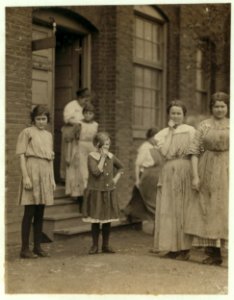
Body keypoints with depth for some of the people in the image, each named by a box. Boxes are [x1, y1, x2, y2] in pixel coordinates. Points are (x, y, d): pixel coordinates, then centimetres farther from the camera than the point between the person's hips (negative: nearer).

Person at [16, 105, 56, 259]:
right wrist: (25, 177, -15)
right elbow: (22, 156, -8)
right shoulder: (27, 132, -3)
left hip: (46, 175, 6)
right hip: (32, 172, -6)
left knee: (40, 213, 9)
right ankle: (25, 248, 1)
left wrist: (53, 179, 15)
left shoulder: (49, 135, 16)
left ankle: (38, 246, 16)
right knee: (29, 213, -5)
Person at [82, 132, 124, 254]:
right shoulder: (92, 156, -9)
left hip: (109, 193, 4)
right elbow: (96, 172, -23)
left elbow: (121, 167, 22)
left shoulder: (111, 156, 6)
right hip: (95, 193, -4)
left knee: (108, 220, 8)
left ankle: (106, 245, 19)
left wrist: (116, 178, 7)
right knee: (95, 220, 1)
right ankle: (95, 246, 14)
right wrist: (103, 157, -17)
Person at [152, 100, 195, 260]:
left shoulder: (190, 131, 1)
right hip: (168, 173, 4)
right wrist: (170, 131, -5)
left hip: (184, 172, -3)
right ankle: (173, 248, 11)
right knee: (168, 210, 3)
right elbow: (165, 152, -6)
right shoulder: (163, 133, 10)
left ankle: (185, 248, 6)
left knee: (183, 210, -1)